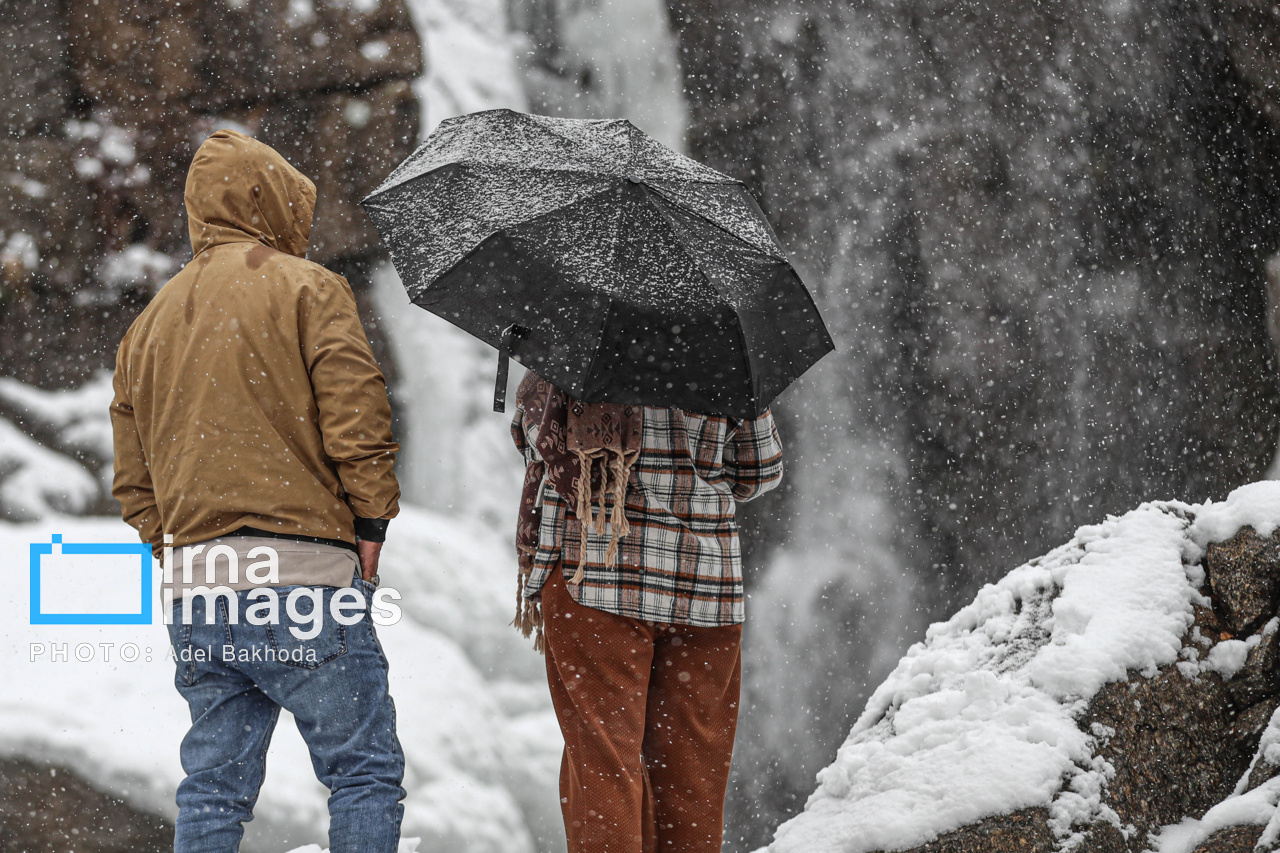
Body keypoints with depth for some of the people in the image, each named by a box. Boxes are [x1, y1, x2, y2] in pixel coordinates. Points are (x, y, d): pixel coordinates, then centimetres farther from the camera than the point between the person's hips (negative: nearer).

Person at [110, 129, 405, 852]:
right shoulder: (308, 288, 0)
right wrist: (370, 526, -4)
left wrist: (176, 546, 18)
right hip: (302, 572, -6)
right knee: (365, 772, -3)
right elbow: (357, 421, -12)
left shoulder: (153, 320, 21)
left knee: (214, 789, 9)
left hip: (193, 580, 7)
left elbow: (133, 479, 20)